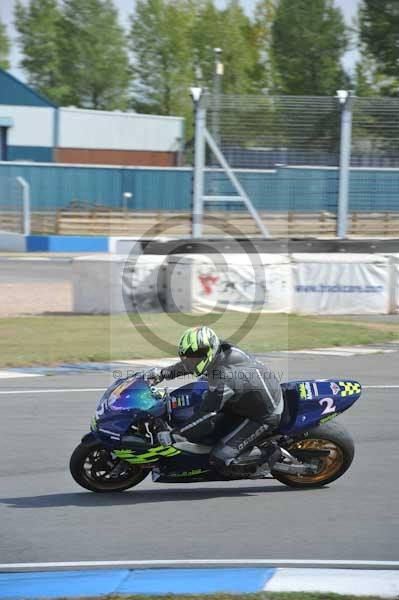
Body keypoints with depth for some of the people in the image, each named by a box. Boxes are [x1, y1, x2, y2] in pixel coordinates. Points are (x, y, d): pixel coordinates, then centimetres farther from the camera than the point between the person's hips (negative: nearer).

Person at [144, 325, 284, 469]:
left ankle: (269, 452, 0)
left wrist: (173, 436, -23)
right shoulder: (220, 350, -10)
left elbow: (207, 418, -29)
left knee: (220, 458, -16)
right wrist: (162, 373, 4)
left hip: (264, 417, -9)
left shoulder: (222, 379, -35)